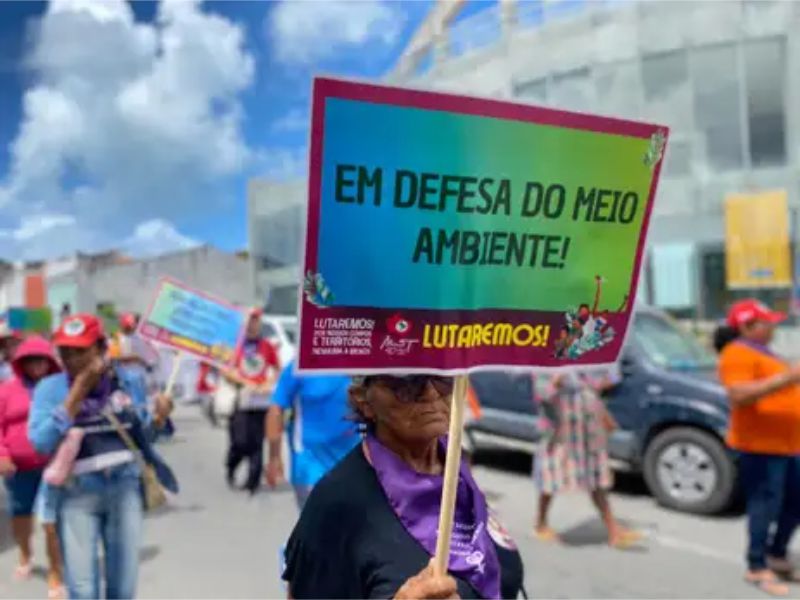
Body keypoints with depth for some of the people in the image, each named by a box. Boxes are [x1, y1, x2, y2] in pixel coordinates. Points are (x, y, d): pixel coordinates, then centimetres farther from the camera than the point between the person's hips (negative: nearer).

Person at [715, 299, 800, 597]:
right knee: (766, 505, -5)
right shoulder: (738, 353, -14)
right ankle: (757, 567, 7)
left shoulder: (761, 352, 19)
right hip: (760, 445, -10)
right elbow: (739, 395, -27)